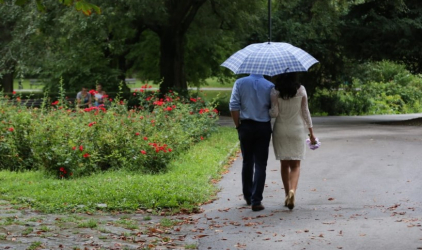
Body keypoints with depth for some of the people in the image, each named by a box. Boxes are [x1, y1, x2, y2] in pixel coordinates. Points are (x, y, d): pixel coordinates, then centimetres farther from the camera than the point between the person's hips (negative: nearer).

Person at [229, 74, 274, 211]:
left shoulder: (240, 83, -2)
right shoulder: (270, 86, -3)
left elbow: (233, 106, -6)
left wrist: (238, 125, 2)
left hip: (246, 126, 1)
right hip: (264, 127, -1)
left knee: (247, 162, 17)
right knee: (260, 164, 1)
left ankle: (248, 197, 26)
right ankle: (256, 200, -6)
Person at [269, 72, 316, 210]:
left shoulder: (275, 91, -7)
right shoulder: (301, 90, -4)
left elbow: (274, 113, -9)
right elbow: (305, 112, 1)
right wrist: (311, 131, 9)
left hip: (280, 130, 0)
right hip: (297, 129, 0)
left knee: (284, 164, 12)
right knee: (295, 165, 3)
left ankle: (287, 195, 15)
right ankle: (292, 190, -21)